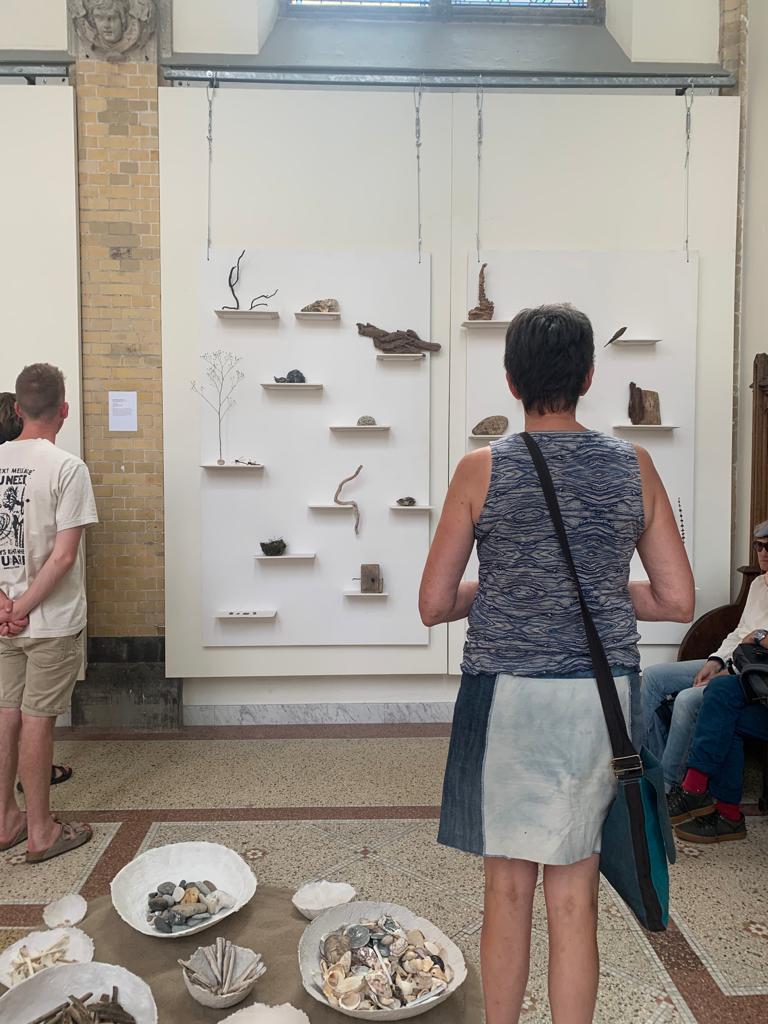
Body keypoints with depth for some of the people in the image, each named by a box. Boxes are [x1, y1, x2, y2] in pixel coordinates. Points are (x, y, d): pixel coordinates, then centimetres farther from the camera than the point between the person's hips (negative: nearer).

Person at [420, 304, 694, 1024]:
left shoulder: (482, 470, -6)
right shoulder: (634, 467, 0)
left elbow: (433, 605, -4)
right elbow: (677, 601, 3)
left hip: (507, 695, -2)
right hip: (603, 697, 2)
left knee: (507, 889, 15)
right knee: (573, 898, 13)